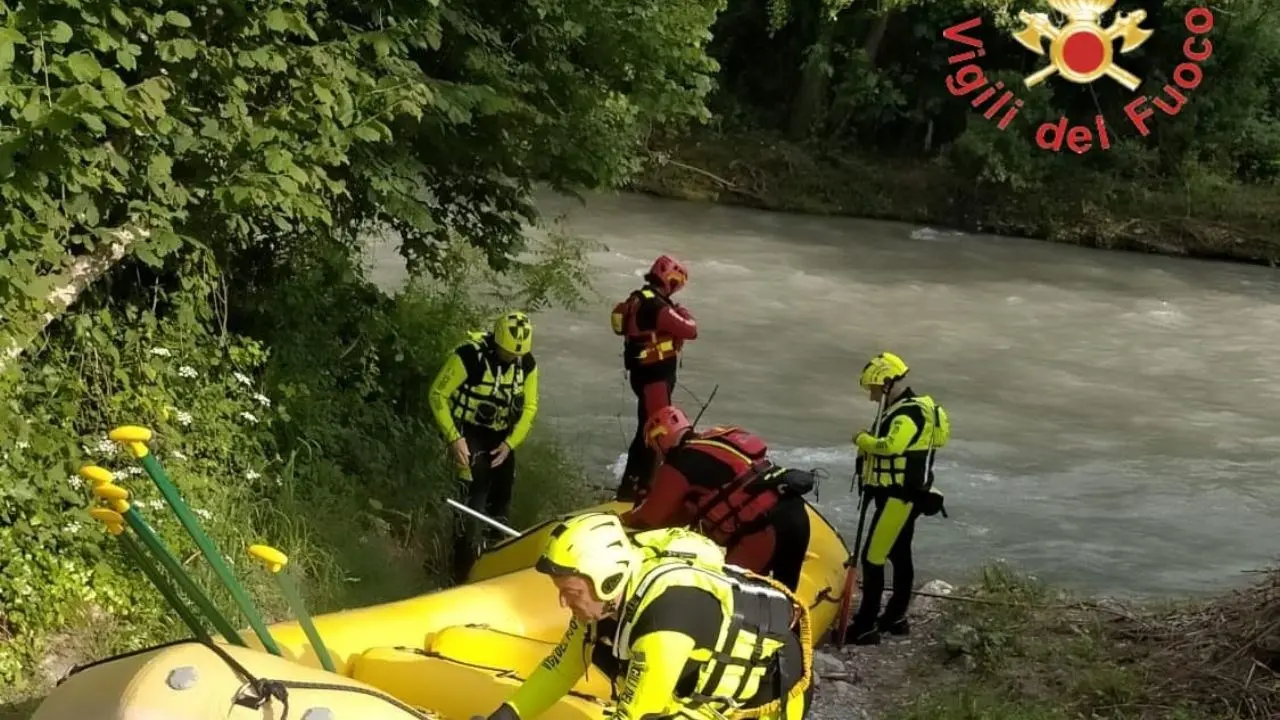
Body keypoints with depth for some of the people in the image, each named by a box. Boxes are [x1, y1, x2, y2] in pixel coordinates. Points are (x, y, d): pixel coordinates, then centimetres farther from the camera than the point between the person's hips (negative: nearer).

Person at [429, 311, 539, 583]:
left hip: (500, 436, 6)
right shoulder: (469, 356, -25)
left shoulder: (527, 363, -9)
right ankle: (464, 568, -15)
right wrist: (453, 437, -23)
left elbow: (529, 407, 1)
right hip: (468, 431, -6)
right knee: (474, 496, -21)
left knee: (501, 499, 13)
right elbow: (438, 394, -17)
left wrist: (510, 442, -11)